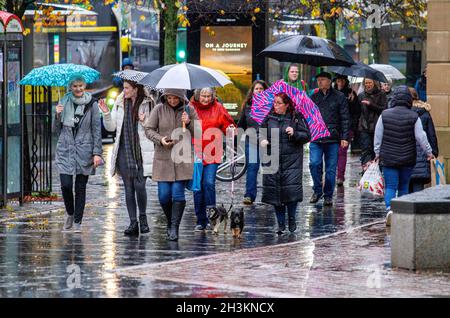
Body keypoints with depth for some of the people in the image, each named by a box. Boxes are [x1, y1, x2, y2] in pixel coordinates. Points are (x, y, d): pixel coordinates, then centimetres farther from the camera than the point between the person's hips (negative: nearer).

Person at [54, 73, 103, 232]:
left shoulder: (92, 104, 0)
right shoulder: (64, 103, 7)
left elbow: (97, 130, 0)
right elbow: (57, 130, 12)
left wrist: (97, 153, -7)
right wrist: (58, 115, -8)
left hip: (84, 150, -1)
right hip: (65, 149, 2)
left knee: (80, 188, 2)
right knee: (66, 184, -8)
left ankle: (77, 221, 12)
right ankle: (70, 213, 17)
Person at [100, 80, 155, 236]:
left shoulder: (148, 103, -1)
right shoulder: (120, 103, 10)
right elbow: (110, 127, 12)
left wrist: (144, 122, -16)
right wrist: (106, 113, -3)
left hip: (141, 152, -4)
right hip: (124, 150, 4)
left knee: (139, 185, -12)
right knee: (128, 187, 4)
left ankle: (143, 217, 9)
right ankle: (133, 222, 9)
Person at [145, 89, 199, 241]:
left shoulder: (189, 110, 2)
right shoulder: (159, 109, 1)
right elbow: (148, 129, 3)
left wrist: (189, 123, -14)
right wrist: (160, 139, -15)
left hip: (182, 159, -1)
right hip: (163, 158, 1)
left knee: (178, 193, -8)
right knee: (164, 195, -1)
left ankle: (174, 227, -1)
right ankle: (170, 222, 24)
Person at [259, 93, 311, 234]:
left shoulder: (296, 118, -1)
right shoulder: (269, 118, 7)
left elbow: (307, 136, 0)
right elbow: (262, 132, 20)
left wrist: (294, 134, -16)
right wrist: (263, 140, -1)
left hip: (292, 160, -3)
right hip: (272, 159, 3)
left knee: (292, 189, -11)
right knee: (274, 191, 0)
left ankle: (291, 219, 11)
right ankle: (281, 223, 11)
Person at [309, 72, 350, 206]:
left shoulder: (339, 97, 3)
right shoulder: (314, 97, 11)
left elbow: (345, 118, 1)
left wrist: (344, 137, -5)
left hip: (332, 139, -2)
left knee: (331, 168, 3)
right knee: (314, 164, -10)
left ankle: (328, 196, 13)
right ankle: (317, 190, 8)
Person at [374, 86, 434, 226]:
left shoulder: (384, 115, -5)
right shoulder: (414, 117, -8)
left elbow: (378, 136, 2)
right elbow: (421, 137, -3)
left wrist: (377, 153, 15)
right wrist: (429, 152, 11)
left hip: (388, 158, 0)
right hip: (408, 159, 0)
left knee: (390, 186, 2)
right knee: (404, 186, 15)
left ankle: (389, 208, -23)